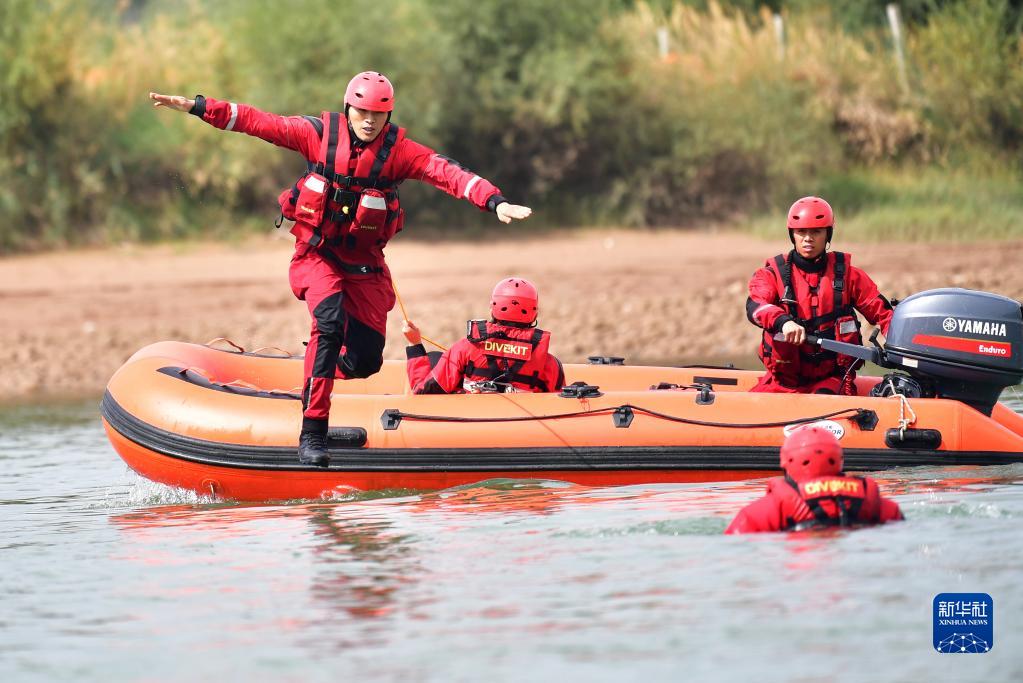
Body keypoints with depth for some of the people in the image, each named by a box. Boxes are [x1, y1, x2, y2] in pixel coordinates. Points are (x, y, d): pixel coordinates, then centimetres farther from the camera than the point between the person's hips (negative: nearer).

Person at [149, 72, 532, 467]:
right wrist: (195, 106, -14)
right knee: (330, 320, -29)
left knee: (366, 359, -4)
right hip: (316, 255, -2)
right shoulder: (319, 133, -8)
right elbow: (256, 122, -8)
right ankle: (312, 433, -28)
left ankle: (317, 384, 33)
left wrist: (495, 202, -35)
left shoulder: (398, 149, -9)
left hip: (365, 265, 2)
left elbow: (446, 172, -21)